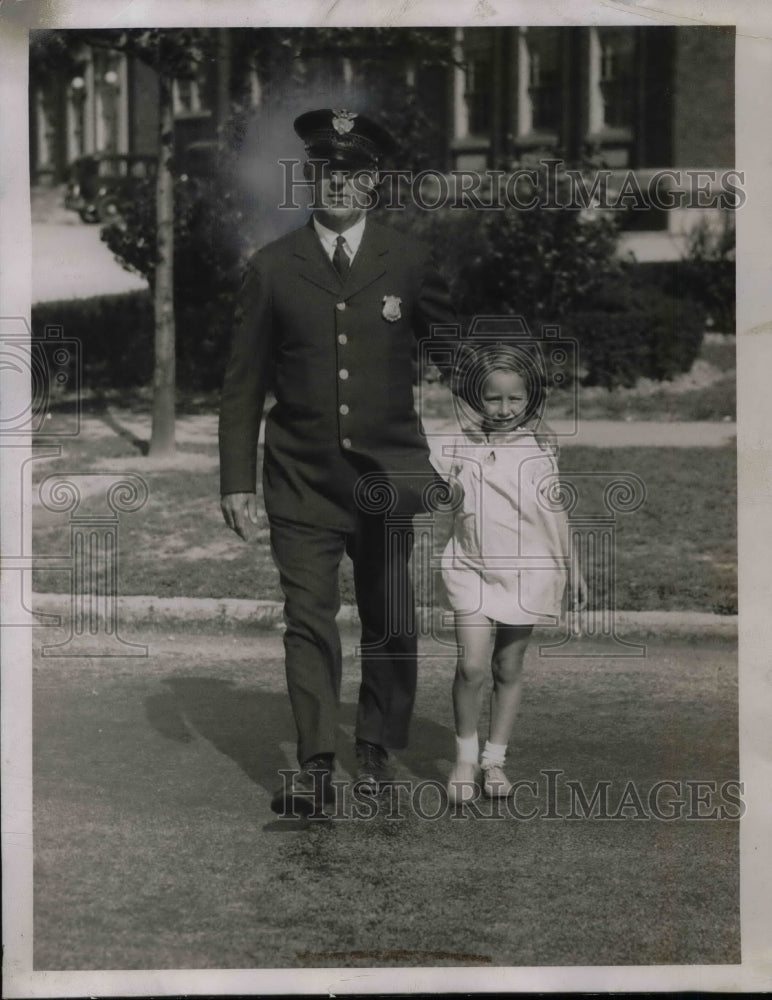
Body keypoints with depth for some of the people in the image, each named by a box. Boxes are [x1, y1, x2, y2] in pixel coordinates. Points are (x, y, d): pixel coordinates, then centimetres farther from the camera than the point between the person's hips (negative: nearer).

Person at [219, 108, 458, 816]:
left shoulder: (410, 263, 5)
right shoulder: (272, 269, 4)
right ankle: (315, 769, -4)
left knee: (390, 623, 6)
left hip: (389, 476, 1)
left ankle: (378, 752, 22)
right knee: (308, 619, -6)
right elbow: (243, 383, 6)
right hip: (302, 479, 0)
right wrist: (236, 481, 1)